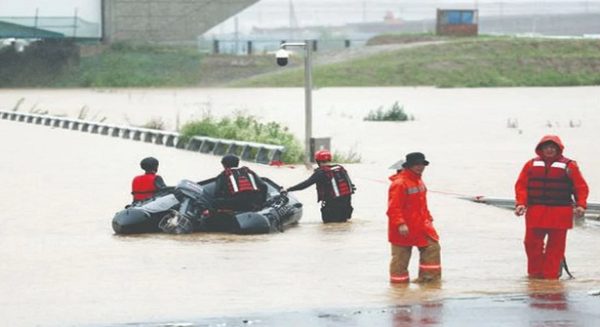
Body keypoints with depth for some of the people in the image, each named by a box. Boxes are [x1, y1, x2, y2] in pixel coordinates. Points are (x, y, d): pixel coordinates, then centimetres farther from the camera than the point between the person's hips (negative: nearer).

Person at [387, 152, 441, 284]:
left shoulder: (418, 181, 12)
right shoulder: (399, 183, -19)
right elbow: (394, 207, -22)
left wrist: (428, 218, 20)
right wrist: (400, 224, -28)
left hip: (421, 225, 8)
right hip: (404, 228, -8)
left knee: (432, 247, 2)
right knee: (401, 255, 2)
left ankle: (430, 276, 10)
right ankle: (398, 279, 14)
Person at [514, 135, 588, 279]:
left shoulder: (569, 166, 2)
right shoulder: (531, 165, 9)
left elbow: (581, 187, 2)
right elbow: (521, 185, 6)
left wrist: (581, 205, -11)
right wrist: (521, 203, -7)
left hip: (560, 213, -2)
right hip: (535, 212, 2)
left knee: (556, 245, -2)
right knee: (532, 243, 0)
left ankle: (551, 274, 4)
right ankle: (535, 273, 13)